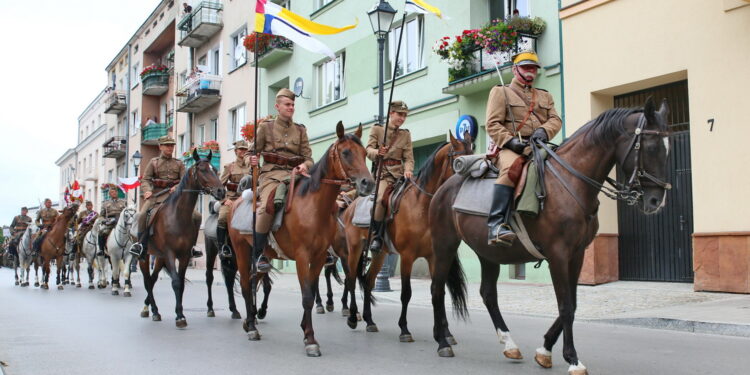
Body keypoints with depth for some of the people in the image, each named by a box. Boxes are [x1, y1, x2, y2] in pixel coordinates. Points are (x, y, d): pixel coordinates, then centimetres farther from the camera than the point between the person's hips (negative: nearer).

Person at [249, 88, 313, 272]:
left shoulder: (300, 130, 18)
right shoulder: (266, 127, 12)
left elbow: (308, 157, 13)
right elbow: (254, 151, 13)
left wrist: (305, 165, -10)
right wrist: (252, 160, -11)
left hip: (295, 174, 3)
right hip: (271, 174, -3)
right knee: (266, 207, -32)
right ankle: (259, 254, -17)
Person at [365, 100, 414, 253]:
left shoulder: (406, 135, 15)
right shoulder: (377, 129, 9)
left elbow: (409, 158, 8)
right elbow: (368, 150, 1)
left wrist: (408, 170, -14)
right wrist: (378, 152, -23)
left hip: (400, 172, 4)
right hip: (383, 173, -4)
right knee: (381, 198, -30)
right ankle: (376, 237, -16)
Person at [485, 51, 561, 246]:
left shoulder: (545, 96, 28)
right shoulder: (500, 92, 13)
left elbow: (556, 119, 13)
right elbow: (493, 124, 1)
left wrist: (544, 130, -10)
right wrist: (510, 141, -16)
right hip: (509, 148, -6)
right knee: (511, 167, -37)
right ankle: (497, 225, -44)